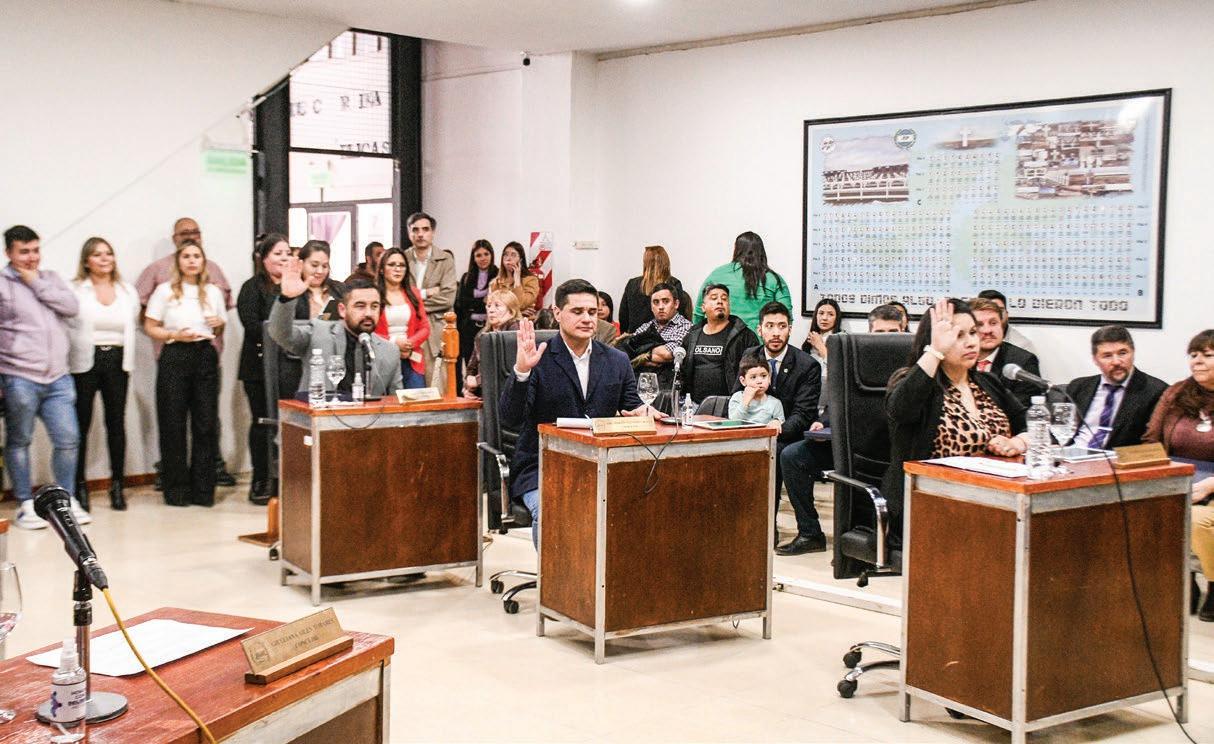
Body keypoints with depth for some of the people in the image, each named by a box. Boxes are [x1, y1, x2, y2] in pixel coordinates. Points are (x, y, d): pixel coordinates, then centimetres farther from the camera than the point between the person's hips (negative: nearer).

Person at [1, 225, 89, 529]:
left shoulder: (50, 279, 14)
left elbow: (72, 307, -1)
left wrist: (36, 283, -3)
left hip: (58, 378, 4)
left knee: (68, 439, 3)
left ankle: (67, 500, 18)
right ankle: (25, 504, 17)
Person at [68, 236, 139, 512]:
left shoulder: (128, 292, 12)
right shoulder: (74, 291, -1)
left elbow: (133, 325, 13)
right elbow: (66, 323, -8)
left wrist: (126, 357, 6)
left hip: (116, 362, 3)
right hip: (85, 363, -3)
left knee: (116, 423, 4)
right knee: (81, 424, 0)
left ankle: (117, 485, 12)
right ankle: (79, 486, 9)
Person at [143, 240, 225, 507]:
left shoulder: (213, 292, 13)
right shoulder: (165, 291, 3)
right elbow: (150, 327, 1)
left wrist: (219, 324, -1)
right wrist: (175, 335, -13)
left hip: (206, 357, 3)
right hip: (175, 358, -3)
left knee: (206, 423, 2)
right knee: (173, 424, 0)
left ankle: (203, 489, 10)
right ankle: (176, 489, 8)